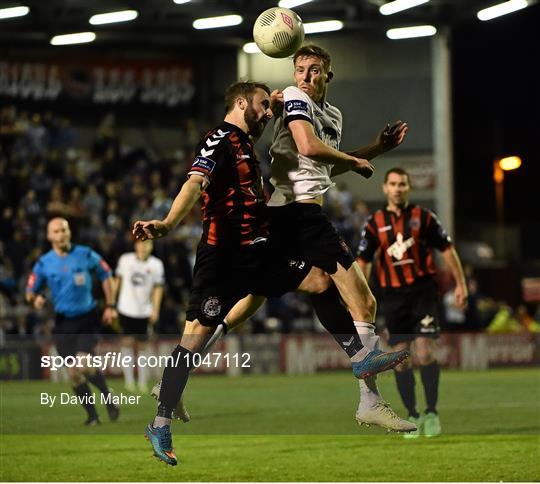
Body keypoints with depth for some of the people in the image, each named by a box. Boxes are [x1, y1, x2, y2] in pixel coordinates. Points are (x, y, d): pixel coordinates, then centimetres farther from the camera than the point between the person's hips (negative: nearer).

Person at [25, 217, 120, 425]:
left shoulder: (85, 255, -5)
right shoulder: (43, 263, -1)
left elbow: (106, 275, 9)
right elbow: (30, 291, 5)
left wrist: (109, 306, 5)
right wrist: (35, 298, -19)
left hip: (88, 319, -2)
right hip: (63, 323, 2)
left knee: (84, 364, -19)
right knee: (73, 373, -1)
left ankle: (108, 398, 4)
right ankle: (92, 415, 13)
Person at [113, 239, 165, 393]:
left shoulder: (156, 264, -1)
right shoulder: (125, 259, 0)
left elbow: (158, 288, 2)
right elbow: (118, 280, 10)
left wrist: (155, 310, -5)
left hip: (144, 311, 0)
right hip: (126, 309, 0)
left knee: (142, 345, 5)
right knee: (127, 341, -7)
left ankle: (142, 382, 11)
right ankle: (129, 380, -3)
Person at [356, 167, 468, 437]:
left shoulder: (423, 217, 2)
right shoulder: (374, 223, 6)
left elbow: (447, 250, 6)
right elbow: (363, 262, 8)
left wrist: (460, 285, 2)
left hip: (423, 290, -2)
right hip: (393, 296, 2)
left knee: (424, 352, -13)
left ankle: (431, 412, -2)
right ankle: (412, 416, 11)